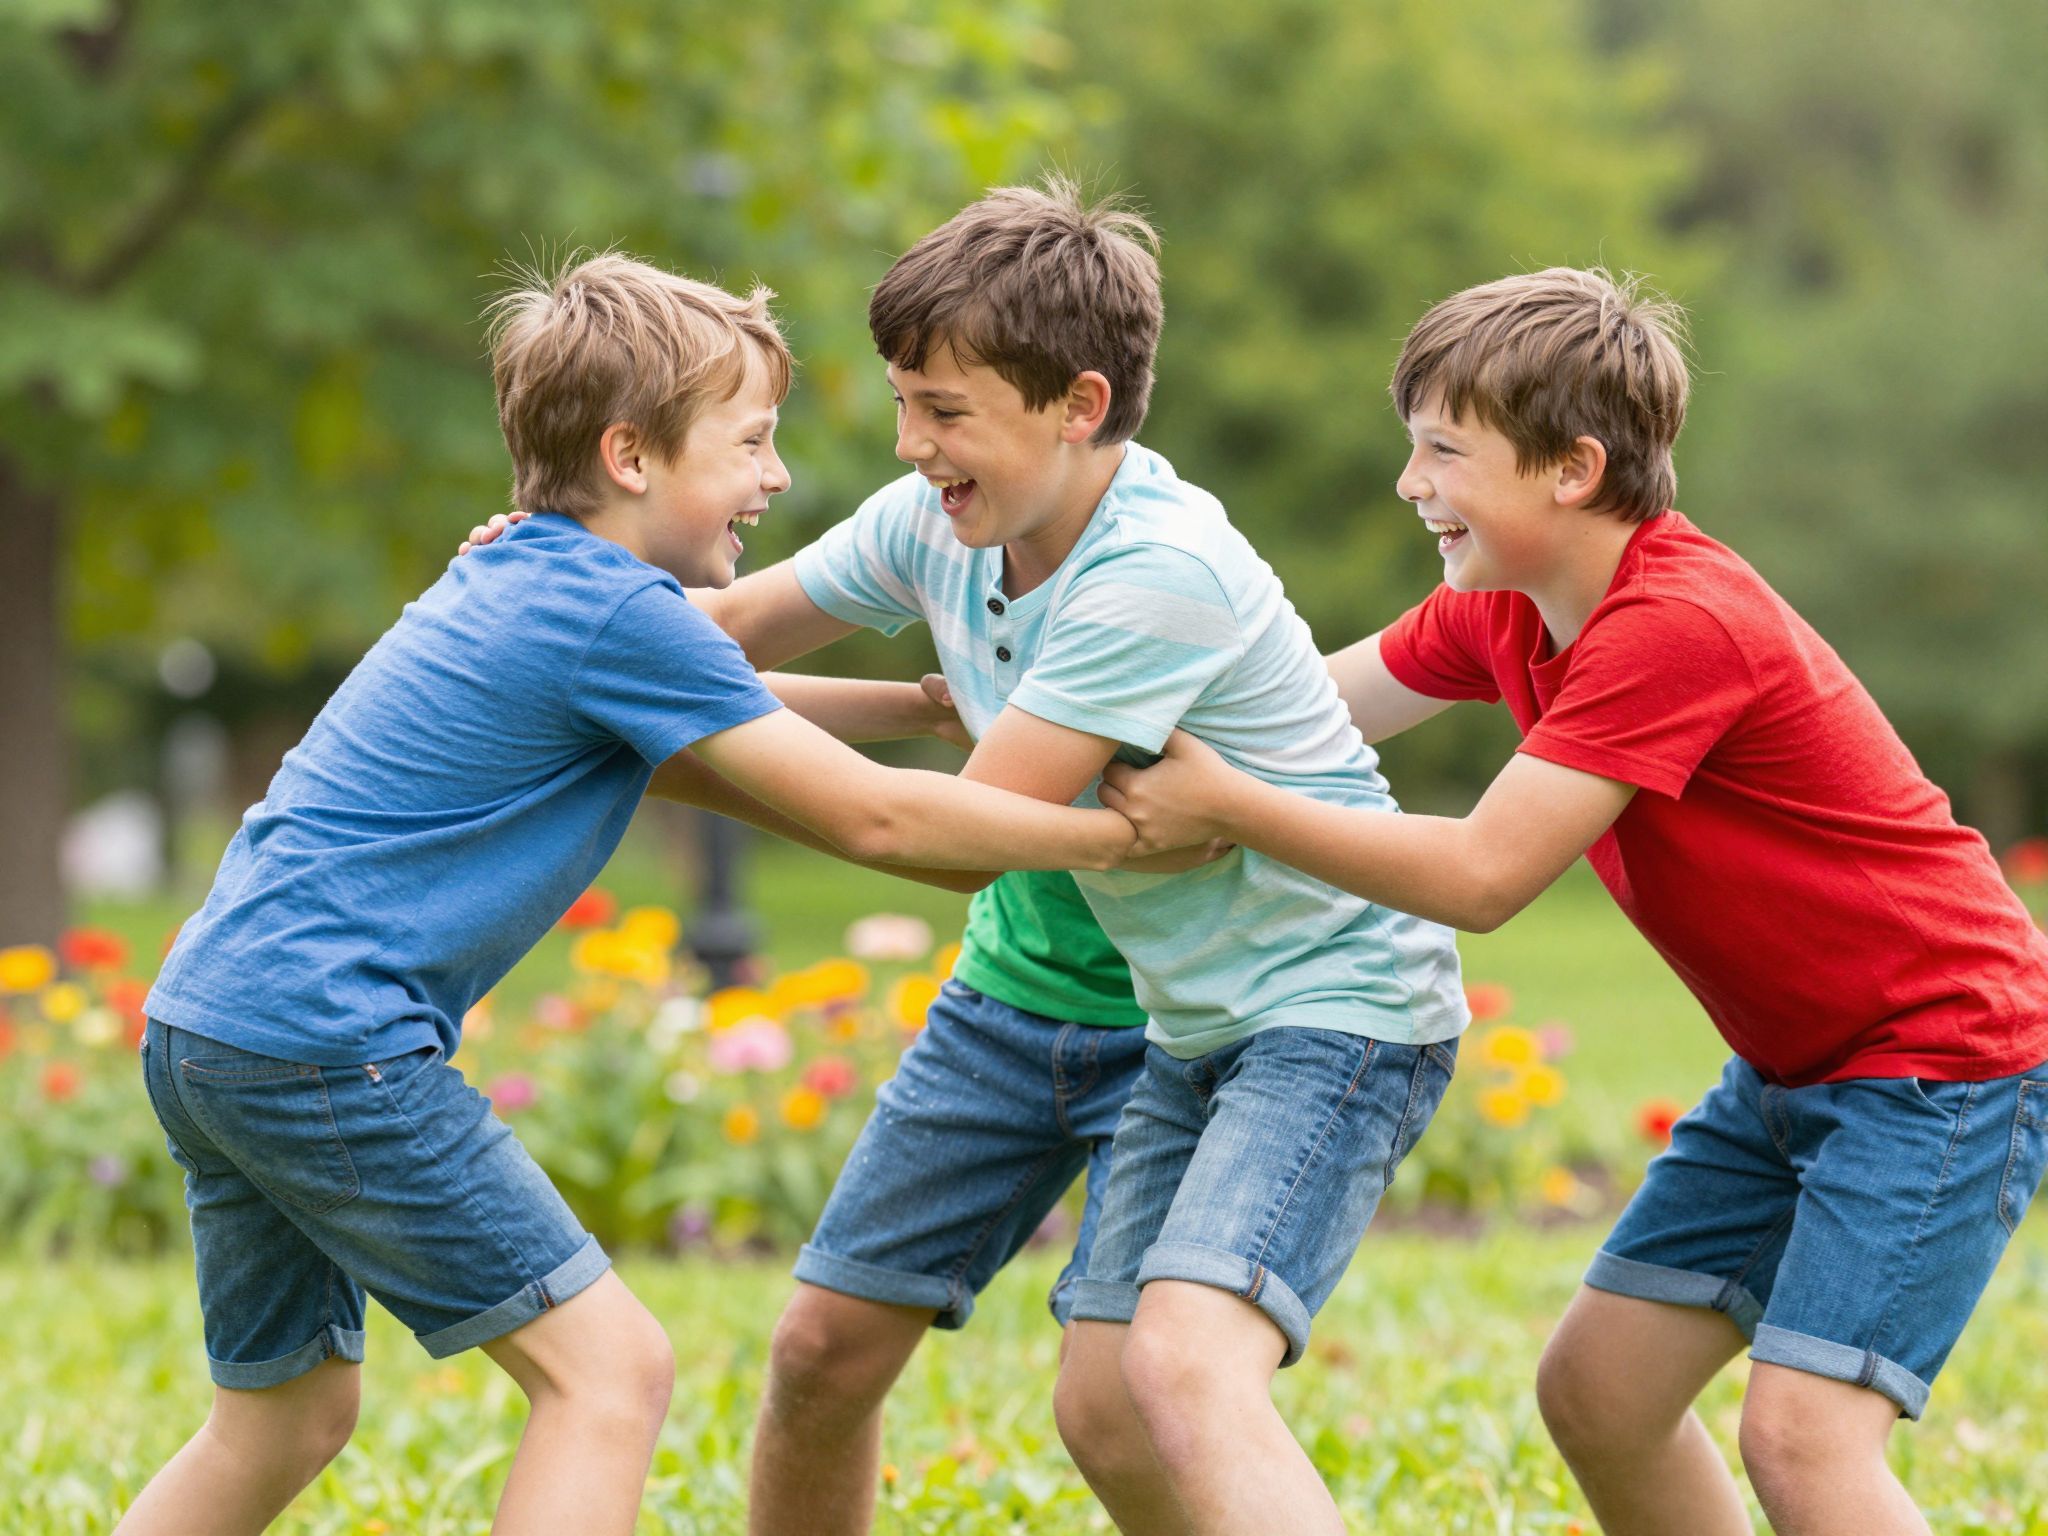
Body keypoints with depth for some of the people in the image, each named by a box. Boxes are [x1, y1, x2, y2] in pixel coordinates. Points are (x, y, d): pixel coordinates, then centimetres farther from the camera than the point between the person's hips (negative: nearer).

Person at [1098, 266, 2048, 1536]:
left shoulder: (1675, 625, -27)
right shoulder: (1504, 610, 2)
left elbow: (1481, 877, -28)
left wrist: (1222, 803, -25)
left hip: (1945, 1059, -10)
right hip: (1792, 1071, 10)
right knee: (1594, 1391, 9)